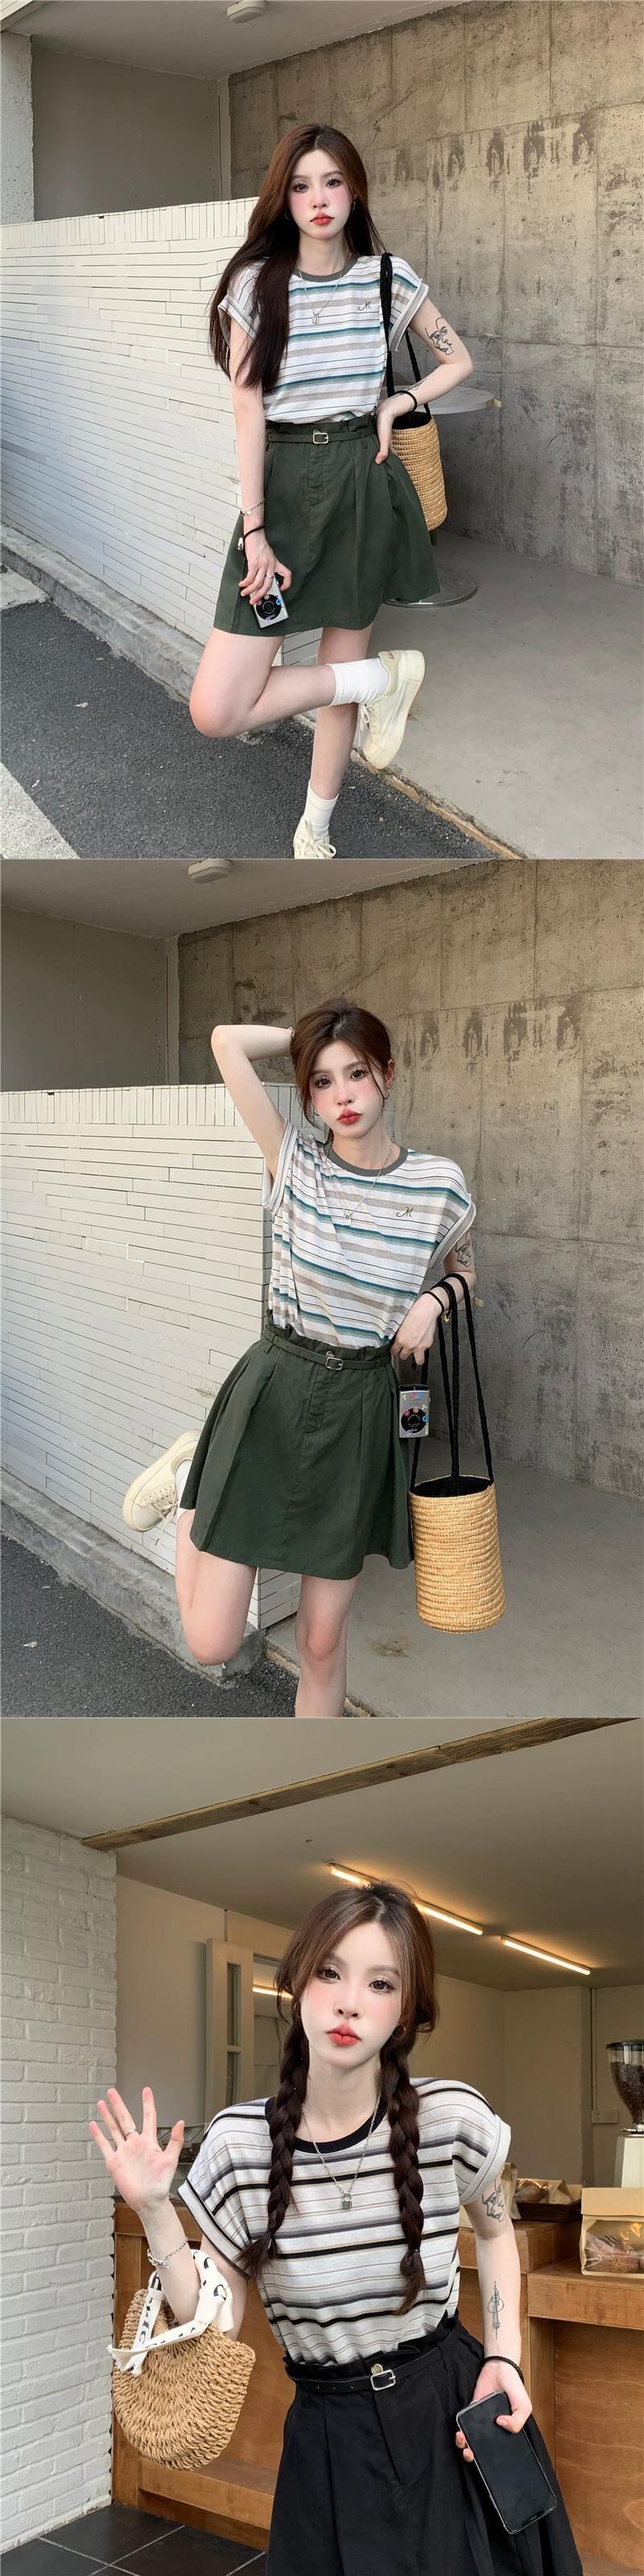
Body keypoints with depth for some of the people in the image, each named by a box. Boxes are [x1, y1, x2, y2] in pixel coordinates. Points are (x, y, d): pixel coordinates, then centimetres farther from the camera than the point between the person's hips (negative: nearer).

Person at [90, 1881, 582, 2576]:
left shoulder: (452, 2118, -13)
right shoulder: (238, 2142, -11)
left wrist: (504, 2359, -1)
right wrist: (155, 2213, -15)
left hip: (455, 2416, 0)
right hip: (329, 2445, 0)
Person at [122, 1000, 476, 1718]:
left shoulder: (438, 1185, -3)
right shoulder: (295, 1164, -8)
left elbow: (463, 1267, 18)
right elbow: (228, 1042, -15)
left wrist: (434, 1299, -4)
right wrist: (308, 1038, -1)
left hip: (359, 1414, 1)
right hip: (271, 1395, -1)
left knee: (323, 1641, 8)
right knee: (212, 1643, 0)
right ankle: (189, 1480, 28)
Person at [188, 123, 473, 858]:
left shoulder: (388, 278, 0)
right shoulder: (255, 284, -7)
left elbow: (457, 359, 15)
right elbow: (248, 411, -9)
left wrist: (400, 402, -3)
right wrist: (254, 532, -14)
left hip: (361, 482, 1)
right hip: (281, 485, -1)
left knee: (343, 661, 11)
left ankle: (315, 829, 30)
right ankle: (383, 680, 9)